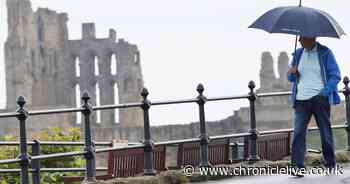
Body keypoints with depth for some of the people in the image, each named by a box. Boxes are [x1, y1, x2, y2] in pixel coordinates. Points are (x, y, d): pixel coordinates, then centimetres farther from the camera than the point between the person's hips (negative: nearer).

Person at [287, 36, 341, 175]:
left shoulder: (325, 53, 1)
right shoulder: (298, 54, 13)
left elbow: (335, 75, -2)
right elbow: (292, 78, 20)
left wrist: (325, 91, -15)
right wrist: (292, 73, -4)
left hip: (320, 99, -3)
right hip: (301, 99, 3)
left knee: (325, 131, 5)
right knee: (298, 132, -10)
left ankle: (330, 163, 19)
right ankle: (297, 166, -13)